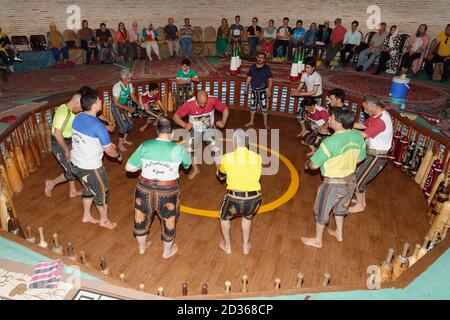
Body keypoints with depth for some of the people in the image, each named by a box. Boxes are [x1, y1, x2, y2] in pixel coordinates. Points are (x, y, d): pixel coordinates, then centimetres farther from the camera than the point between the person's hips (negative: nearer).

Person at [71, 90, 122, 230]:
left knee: (89, 189, 28)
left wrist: (105, 143, 19)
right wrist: (118, 155, 3)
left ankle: (87, 216, 44)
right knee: (101, 192, 14)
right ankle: (104, 220, 34)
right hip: (90, 167, -8)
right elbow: (109, 151, -18)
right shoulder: (98, 126, -27)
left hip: (76, 162, 8)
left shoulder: (77, 119, -2)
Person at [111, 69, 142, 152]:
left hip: (124, 106, 7)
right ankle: (120, 144, 2)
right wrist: (127, 109, -28)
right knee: (123, 125, -15)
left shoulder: (129, 85, -9)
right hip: (116, 107, -7)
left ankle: (124, 140, 29)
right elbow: (116, 103, -25)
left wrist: (138, 103, -12)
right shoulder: (117, 87, -28)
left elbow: (132, 95, 5)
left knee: (130, 123, 6)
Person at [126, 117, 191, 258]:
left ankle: (141, 247, 47)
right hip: (168, 192, -2)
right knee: (169, 220, 21)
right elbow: (188, 164, 9)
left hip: (145, 189, 2)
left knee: (142, 218, 25)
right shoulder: (178, 149, -12)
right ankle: (167, 251, 41)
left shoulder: (145, 146, -7)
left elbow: (129, 167, -2)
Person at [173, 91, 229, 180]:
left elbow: (225, 109, -12)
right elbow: (176, 116, -24)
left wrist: (223, 122, -27)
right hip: (195, 130, 0)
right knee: (189, 149, -8)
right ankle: (196, 169, 18)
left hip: (209, 129, 0)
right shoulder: (189, 104, -28)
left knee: (216, 148, -13)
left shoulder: (213, 100, -26)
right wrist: (184, 125, -43)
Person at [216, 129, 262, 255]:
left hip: (235, 199, -2)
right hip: (254, 199, 3)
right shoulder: (257, 157, 0)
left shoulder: (227, 158, -5)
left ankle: (227, 246, 45)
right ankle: (245, 246, 46)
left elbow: (221, 176, 15)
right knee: (247, 218, 36)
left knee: (224, 217, 31)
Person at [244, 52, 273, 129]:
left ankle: (265, 123, 14)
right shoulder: (253, 67, 1)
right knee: (252, 106, 13)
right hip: (253, 90, 4)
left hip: (263, 90, -3)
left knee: (264, 107, 1)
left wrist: (269, 90, -14)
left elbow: (270, 79, -8)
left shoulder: (267, 68, -8)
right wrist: (246, 86, 4)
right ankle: (251, 121, 28)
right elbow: (249, 77, 8)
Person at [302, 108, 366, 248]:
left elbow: (314, 165, -21)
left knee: (321, 210, 15)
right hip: (350, 180, 7)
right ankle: (339, 233, 51)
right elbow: (360, 158, 7)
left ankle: (317, 240, 33)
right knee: (340, 207, 30)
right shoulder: (358, 136, -9)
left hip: (334, 183, -7)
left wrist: (307, 164, 2)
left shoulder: (330, 142, -30)